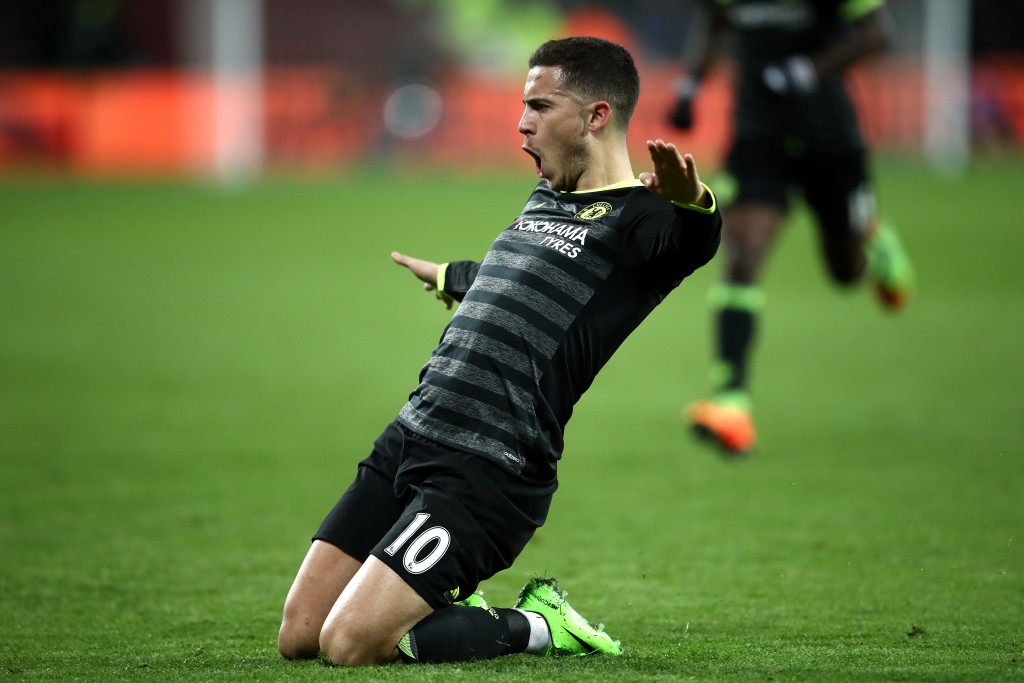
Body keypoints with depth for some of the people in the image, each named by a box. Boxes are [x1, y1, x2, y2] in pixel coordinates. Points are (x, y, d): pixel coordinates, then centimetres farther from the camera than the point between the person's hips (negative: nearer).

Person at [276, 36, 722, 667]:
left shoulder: (636, 217, -9)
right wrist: (448, 277, 61)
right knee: (298, 637, 2)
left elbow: (693, 243, -34)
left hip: (489, 472, -8)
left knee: (348, 644, -19)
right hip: (408, 439, 8)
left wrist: (693, 201, -58)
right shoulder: (547, 197, 18)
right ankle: (451, 610, 24)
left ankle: (532, 627, 2)